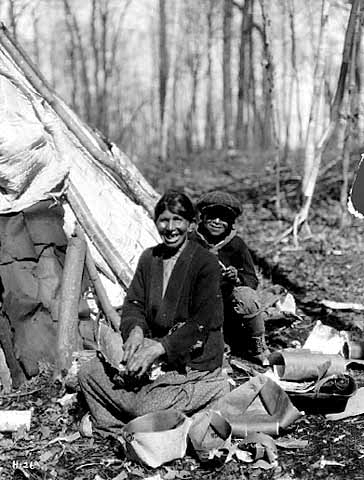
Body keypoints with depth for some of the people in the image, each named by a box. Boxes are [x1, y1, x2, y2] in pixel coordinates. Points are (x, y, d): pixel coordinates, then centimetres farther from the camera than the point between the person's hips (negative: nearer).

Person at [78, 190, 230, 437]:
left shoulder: (206, 263, -11)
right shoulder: (150, 258, 9)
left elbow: (201, 324, -16)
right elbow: (134, 303, 9)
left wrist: (159, 348, -24)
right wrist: (135, 330, -14)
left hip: (194, 359, -6)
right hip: (154, 349, 6)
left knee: (147, 407, -26)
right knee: (90, 374, -7)